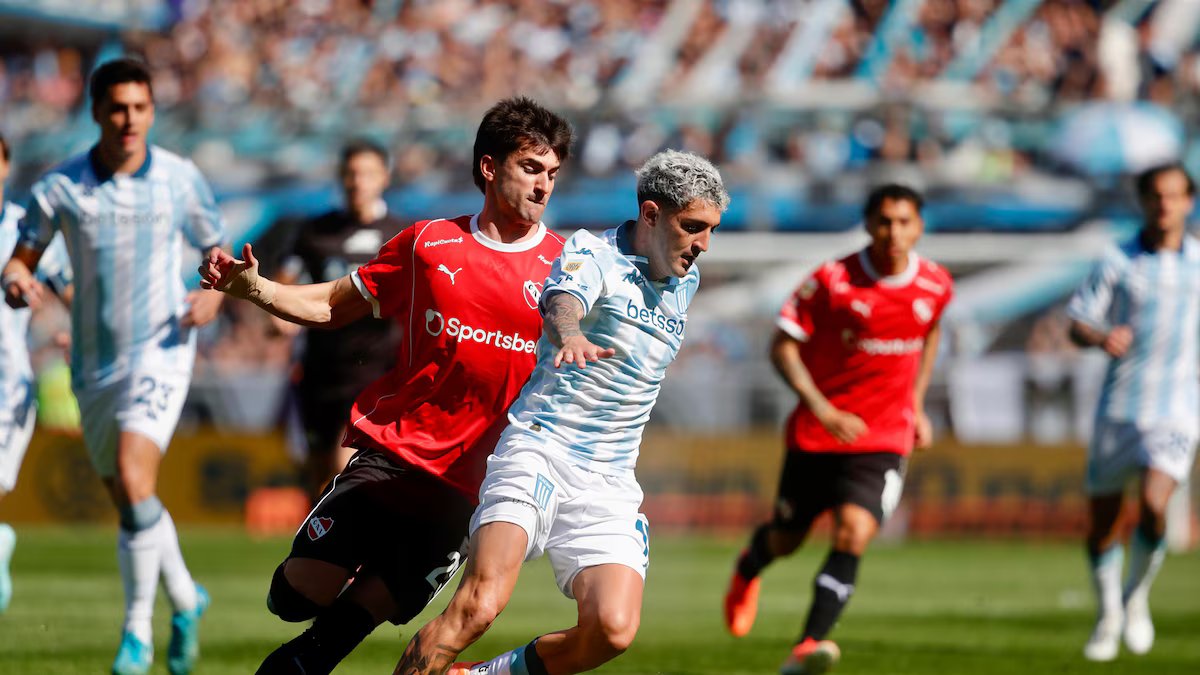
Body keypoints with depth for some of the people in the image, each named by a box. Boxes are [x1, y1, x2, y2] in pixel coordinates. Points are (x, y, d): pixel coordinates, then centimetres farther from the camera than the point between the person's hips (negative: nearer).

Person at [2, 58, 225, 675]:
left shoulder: (180, 179, -3)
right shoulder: (60, 186, -3)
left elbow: (219, 253, 10)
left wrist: (214, 294, -11)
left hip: (159, 351, -3)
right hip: (94, 363, 3)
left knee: (133, 481, -22)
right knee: (130, 503, 13)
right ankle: (185, 601, 38)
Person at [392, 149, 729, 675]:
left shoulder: (686, 281, 16)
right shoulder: (593, 253, -5)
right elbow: (563, 301, -29)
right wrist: (570, 336, -52)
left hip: (609, 485, 6)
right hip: (538, 451, -6)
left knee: (612, 629, -17)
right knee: (478, 607, -25)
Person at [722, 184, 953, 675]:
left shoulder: (935, 286, -2)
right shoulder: (832, 280, -13)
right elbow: (783, 345, -11)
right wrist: (821, 409, -24)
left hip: (884, 439, 1)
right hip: (816, 432, -1)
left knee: (854, 533, -20)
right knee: (787, 538, 13)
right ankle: (748, 569, 51)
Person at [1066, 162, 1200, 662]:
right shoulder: (1117, 262, 0)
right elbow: (1077, 324, -4)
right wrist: (1101, 337, -25)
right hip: (1118, 408, 1)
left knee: (1153, 504, -23)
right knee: (1102, 518, 5)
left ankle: (1137, 599, 3)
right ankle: (1108, 615, 29)